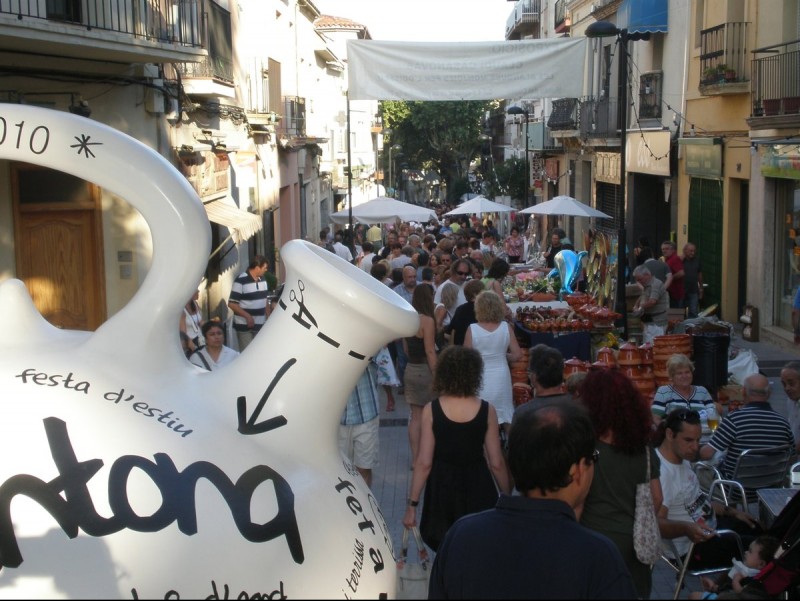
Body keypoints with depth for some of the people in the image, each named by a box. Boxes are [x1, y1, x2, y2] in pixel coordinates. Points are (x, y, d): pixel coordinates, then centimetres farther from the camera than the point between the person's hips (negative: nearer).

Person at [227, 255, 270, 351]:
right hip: (245, 326, -7)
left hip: (261, 325, 7)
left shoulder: (262, 279, 8)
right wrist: (247, 316, -21)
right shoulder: (241, 281, -14)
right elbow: (232, 304, -14)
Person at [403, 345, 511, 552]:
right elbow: (496, 463, -3)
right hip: (477, 488, 0)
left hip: (442, 487, 0)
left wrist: (412, 505, -1)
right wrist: (507, 496, 12)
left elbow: (424, 463, -9)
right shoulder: (487, 411, -8)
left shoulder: (431, 410, -10)